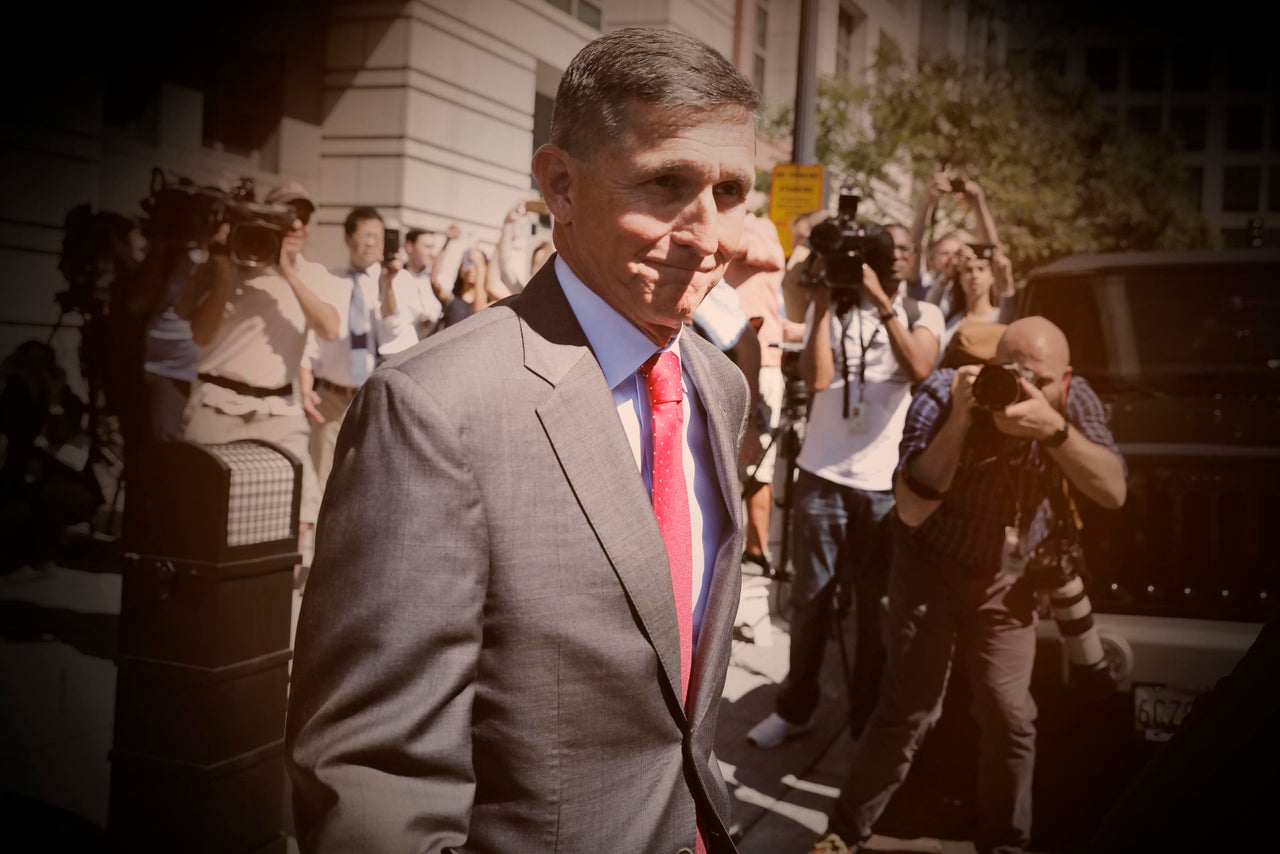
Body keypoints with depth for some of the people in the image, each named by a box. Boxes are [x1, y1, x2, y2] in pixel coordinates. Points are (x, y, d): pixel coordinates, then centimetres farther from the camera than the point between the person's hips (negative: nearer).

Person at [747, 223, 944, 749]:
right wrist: (825, 301, -11)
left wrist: (882, 301, -17)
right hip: (822, 475, 1)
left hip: (885, 482, 0)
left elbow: (920, 369, -16)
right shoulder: (827, 307, 5)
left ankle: (867, 720, 17)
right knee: (810, 599, 10)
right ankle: (794, 707, 23)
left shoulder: (923, 314, 4)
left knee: (877, 607, 4)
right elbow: (816, 379, -11)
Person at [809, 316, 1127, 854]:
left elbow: (1113, 492, -24)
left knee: (1011, 717, 1)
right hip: (932, 567, -3)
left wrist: (1052, 427, -38)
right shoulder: (943, 395, -23)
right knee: (909, 712, -6)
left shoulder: (1075, 402, -13)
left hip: (1008, 578, 3)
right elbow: (912, 510, -28)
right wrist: (959, 421, -38)